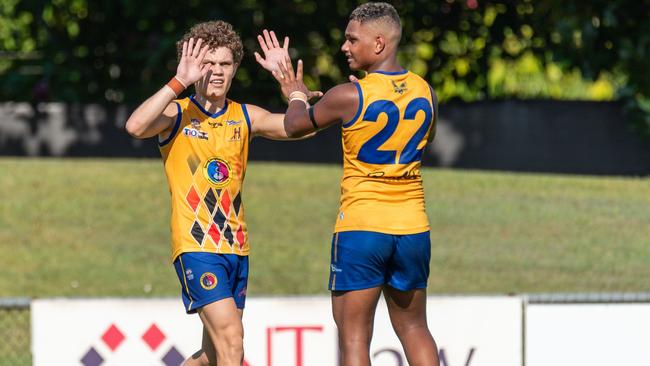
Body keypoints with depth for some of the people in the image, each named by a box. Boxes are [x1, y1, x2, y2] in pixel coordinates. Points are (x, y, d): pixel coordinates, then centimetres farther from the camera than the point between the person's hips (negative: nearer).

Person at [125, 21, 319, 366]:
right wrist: (179, 82, -25)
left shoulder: (245, 117, 9)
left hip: (236, 247, 6)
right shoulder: (177, 114, -4)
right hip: (195, 245, -6)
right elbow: (135, 126, -25)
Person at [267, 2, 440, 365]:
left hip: (361, 227, -5)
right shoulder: (425, 93, 4)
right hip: (413, 226, 5)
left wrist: (297, 96, 27)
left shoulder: (349, 96, -12)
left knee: (354, 335, -1)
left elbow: (295, 125, 5)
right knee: (414, 328, 17)